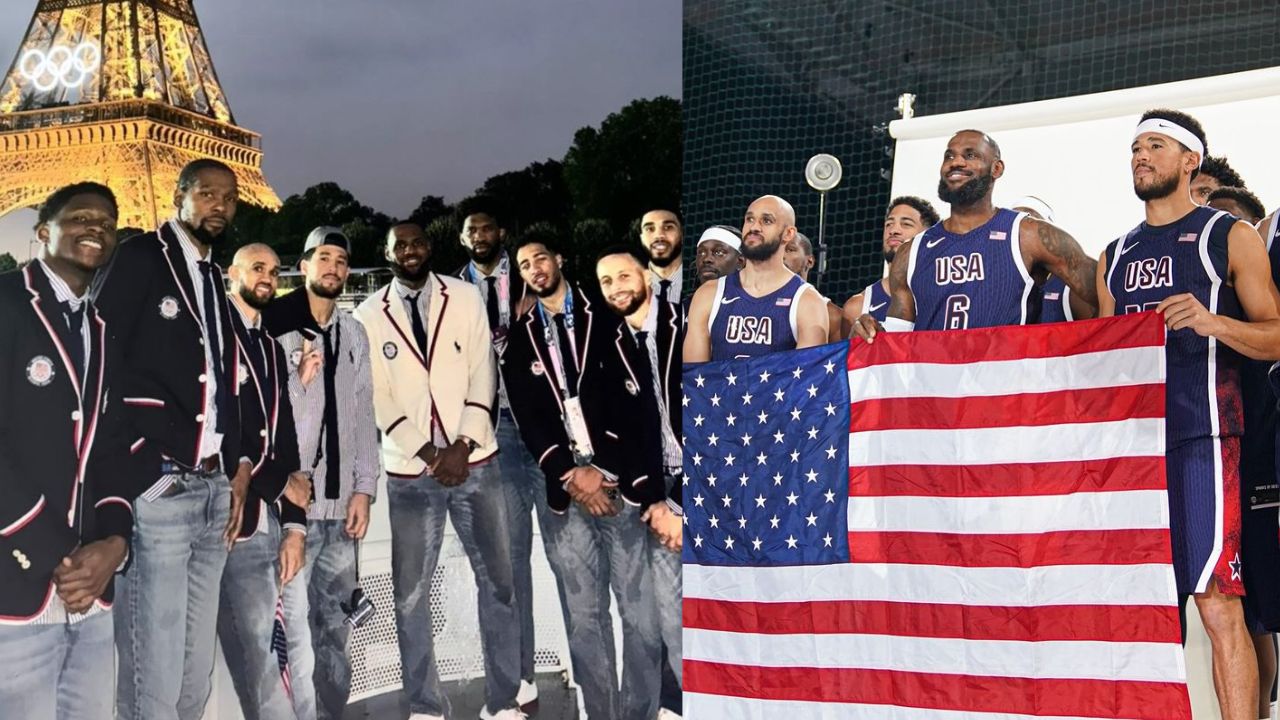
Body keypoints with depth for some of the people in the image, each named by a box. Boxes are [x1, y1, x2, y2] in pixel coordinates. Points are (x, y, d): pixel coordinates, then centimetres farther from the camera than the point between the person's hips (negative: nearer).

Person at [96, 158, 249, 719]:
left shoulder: (214, 278, 20)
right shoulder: (139, 257, -1)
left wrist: (238, 462, 10)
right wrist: (139, 468, -14)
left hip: (213, 490, 7)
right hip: (156, 490, -7)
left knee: (196, 672, 11)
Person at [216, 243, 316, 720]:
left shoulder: (273, 349, 19)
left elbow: (286, 436, 14)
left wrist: (295, 522, 4)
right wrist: (281, 485, -4)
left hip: (280, 517, 7)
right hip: (236, 517, -7)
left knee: (302, 636, 8)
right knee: (252, 646, -5)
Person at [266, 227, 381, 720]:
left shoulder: (354, 333, 14)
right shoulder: (274, 326, -1)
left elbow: (363, 415, 12)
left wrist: (363, 487, 5)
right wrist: (298, 381, -20)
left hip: (340, 502, 5)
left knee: (334, 627, 11)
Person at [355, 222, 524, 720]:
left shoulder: (466, 298, 2)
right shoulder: (369, 315, 1)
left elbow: (482, 376, -2)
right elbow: (378, 398, -3)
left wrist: (463, 446, -12)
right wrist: (429, 454, -11)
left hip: (476, 462, 1)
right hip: (410, 472, 0)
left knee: (498, 581, 6)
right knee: (411, 593, 6)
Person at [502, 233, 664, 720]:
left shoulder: (603, 320, 9)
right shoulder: (520, 339, 14)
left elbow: (631, 403, 1)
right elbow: (527, 420, 6)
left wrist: (642, 481, -8)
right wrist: (571, 474, -7)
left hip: (618, 481, -2)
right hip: (564, 492, 2)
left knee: (640, 613, -4)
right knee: (584, 619, 4)